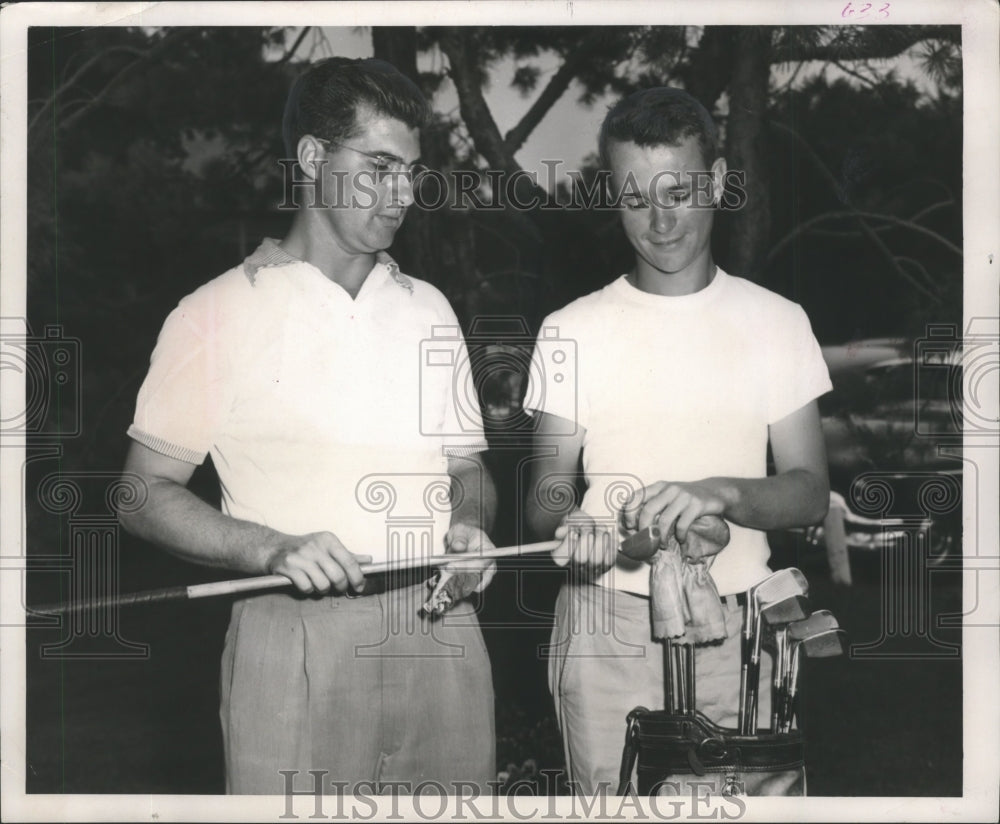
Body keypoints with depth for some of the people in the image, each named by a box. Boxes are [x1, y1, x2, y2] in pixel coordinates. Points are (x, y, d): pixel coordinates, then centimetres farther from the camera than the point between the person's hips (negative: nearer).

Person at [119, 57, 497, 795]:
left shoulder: (428, 309, 14)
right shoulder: (217, 315, -1)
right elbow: (148, 494, -2)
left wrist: (467, 525, -2)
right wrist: (274, 550, -16)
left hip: (442, 632, 4)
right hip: (296, 640, -4)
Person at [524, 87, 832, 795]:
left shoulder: (775, 321, 4)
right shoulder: (573, 330, 4)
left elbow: (810, 493, 0)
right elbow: (544, 494, 4)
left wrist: (720, 494, -19)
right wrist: (571, 522, -19)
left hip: (734, 629, 0)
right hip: (605, 627, 0)